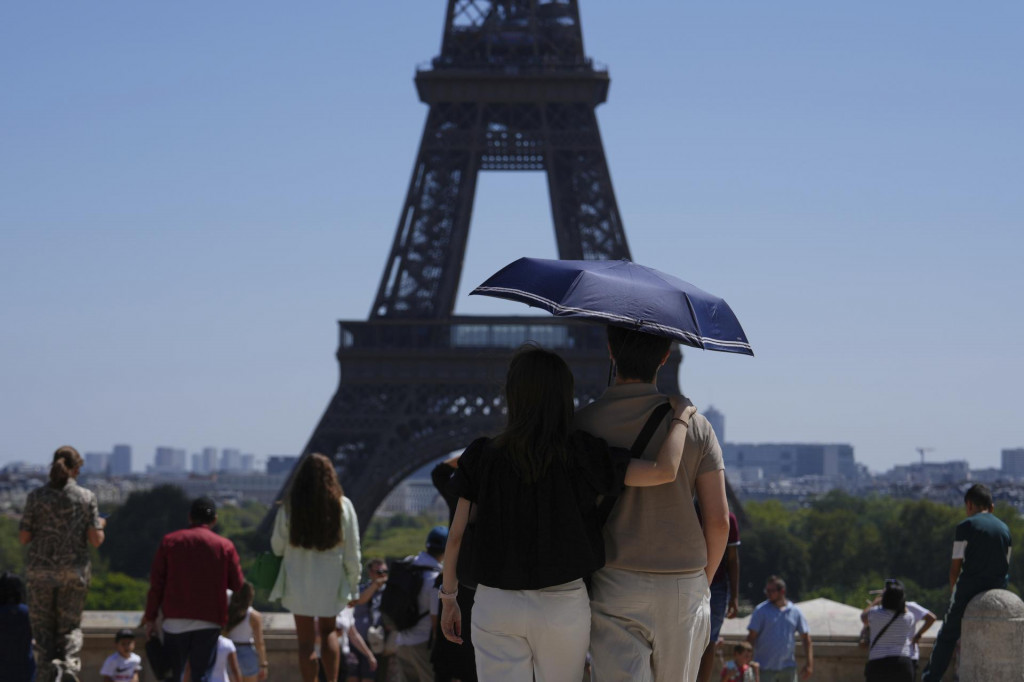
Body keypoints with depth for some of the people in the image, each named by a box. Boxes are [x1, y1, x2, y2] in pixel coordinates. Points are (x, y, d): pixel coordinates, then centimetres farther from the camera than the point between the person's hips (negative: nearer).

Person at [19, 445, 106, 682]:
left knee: (42, 627, 10)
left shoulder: (36, 496, -2)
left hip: (40, 571, 0)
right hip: (74, 571, 0)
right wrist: (100, 526, 15)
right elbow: (95, 540, -6)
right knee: (70, 626, 12)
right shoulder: (86, 497, -3)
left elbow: (23, 537, -1)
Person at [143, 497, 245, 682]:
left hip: (175, 620, 1)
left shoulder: (169, 541, 5)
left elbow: (156, 583, 2)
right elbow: (238, 585, 4)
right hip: (209, 621, -1)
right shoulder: (225, 546, 1)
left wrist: (150, 618, 7)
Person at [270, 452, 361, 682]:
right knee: (328, 632, 20)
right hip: (330, 583, 1)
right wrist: (353, 585, 7)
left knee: (306, 641, 8)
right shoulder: (342, 505, -7)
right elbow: (352, 551, -3)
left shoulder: (289, 506, -8)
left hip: (298, 583, -1)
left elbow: (277, 547, 0)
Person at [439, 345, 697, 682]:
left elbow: (457, 536, -3)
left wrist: (449, 597, 11)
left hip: (495, 604, 0)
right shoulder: (580, 455, -9)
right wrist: (680, 417, 4)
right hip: (564, 605, 0)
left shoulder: (482, 456, -5)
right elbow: (664, 471, -13)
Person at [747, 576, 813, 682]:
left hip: (788, 668, 3)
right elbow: (751, 636, -4)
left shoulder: (795, 611, 5)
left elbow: (806, 637, 10)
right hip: (766, 668, -3)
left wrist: (809, 664, 3)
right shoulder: (761, 610, -2)